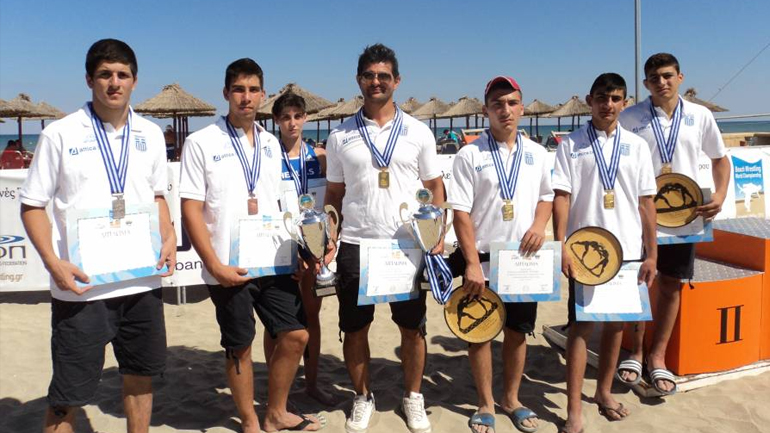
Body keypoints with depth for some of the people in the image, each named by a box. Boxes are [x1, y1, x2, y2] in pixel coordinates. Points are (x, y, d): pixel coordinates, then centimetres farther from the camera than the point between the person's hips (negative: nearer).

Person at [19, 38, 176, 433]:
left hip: (143, 282, 4)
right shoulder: (60, 134, -4)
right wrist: (54, 263, -15)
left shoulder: (150, 134, 8)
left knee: (140, 377, 16)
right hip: (82, 286, -4)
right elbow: (32, 206, -2)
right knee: (68, 395, 4)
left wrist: (169, 238, -1)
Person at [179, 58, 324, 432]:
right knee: (239, 346, 8)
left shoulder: (270, 143, 10)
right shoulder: (201, 143, -6)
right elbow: (191, 210, -10)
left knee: (296, 335, 7)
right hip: (229, 267, -5)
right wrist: (215, 265, -16)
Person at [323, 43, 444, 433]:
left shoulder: (418, 132, 4)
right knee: (355, 328, 9)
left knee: (412, 326, 8)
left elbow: (435, 186, 7)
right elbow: (334, 194, 9)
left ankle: (413, 397, 29)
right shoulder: (340, 136, 5)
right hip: (355, 245, 1)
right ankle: (362, 398, 29)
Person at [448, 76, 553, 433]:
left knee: (518, 330, 13)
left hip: (523, 257, 3)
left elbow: (547, 196, 17)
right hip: (482, 256, -3)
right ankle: (486, 404, 24)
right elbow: (461, 212, -10)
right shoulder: (470, 155, -7)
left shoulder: (536, 153, 5)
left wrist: (539, 225, -5)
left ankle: (511, 399, 31)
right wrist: (472, 263, -16)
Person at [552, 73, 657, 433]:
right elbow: (561, 197, -5)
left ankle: (604, 392, 32)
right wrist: (561, 246, -13)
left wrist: (651, 253, 3)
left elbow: (646, 202, 6)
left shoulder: (636, 146, 6)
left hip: (627, 250, 3)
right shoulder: (571, 145, 0)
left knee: (616, 323, 13)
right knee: (581, 325, 0)